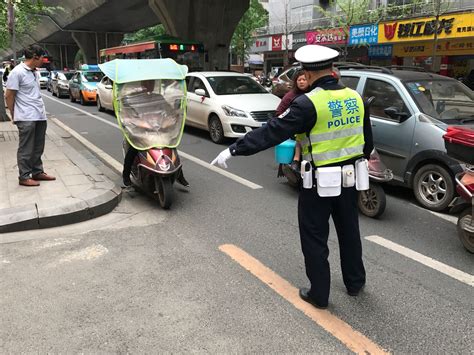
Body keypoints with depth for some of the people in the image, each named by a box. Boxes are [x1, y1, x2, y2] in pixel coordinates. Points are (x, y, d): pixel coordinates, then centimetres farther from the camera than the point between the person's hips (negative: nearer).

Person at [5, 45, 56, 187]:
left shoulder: (35, 72, 13)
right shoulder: (17, 72, -11)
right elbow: (9, 96, -8)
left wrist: (41, 110, 12)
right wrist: (14, 116, -2)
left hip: (40, 116, 8)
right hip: (26, 118, -8)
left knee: (38, 148, 14)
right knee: (26, 149, 0)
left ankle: (38, 172, 25)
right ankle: (24, 177, 8)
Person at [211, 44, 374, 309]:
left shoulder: (309, 104, -20)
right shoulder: (356, 98, 1)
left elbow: (271, 132, -22)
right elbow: (367, 140, 12)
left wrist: (234, 151, -18)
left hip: (320, 181, -6)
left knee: (315, 238, 9)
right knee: (349, 230, 22)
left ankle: (319, 295, 21)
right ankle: (355, 282, 39)